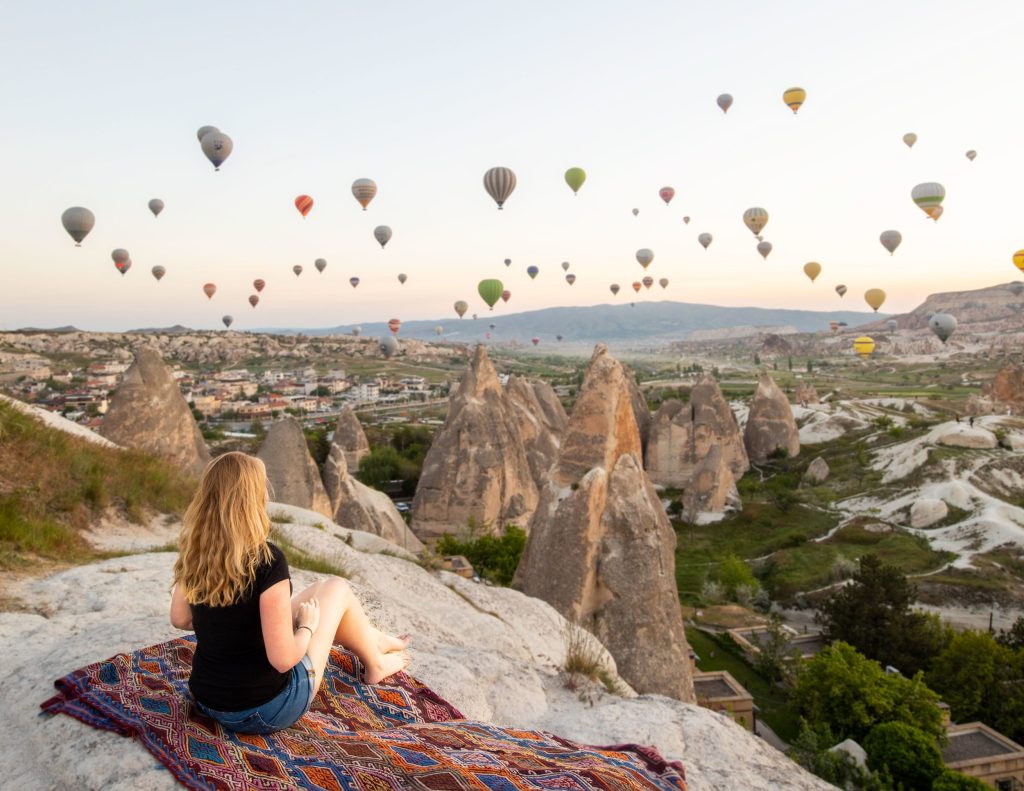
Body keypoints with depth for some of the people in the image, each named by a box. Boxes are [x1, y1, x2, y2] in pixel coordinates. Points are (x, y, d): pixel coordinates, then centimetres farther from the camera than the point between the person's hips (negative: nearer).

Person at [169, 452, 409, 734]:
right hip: (264, 710, -6)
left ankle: (375, 641, 48)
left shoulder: (193, 552, -7)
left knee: (319, 590, 23)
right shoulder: (266, 560, -28)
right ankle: (375, 664, 36)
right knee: (337, 588, 11)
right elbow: (283, 659, -25)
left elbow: (179, 620, 8)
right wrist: (307, 625, -6)